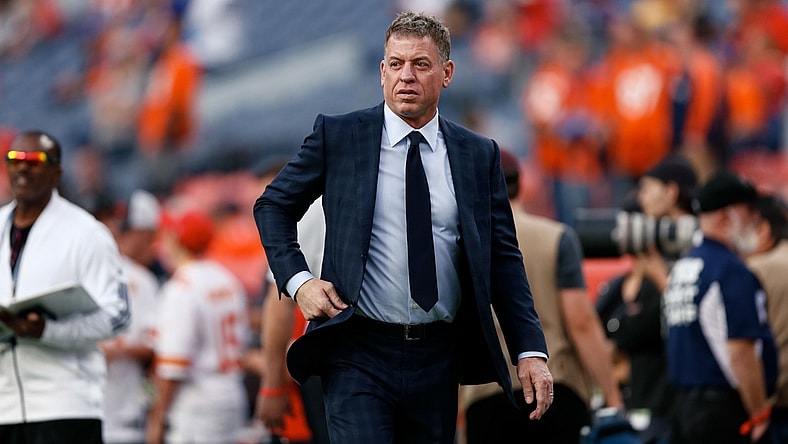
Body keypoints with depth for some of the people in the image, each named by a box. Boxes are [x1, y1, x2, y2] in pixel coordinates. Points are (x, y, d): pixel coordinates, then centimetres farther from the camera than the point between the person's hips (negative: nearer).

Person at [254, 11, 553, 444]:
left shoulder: (479, 155, 7)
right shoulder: (337, 136, 1)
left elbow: (503, 259, 8)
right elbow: (272, 206, 12)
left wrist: (531, 351, -1)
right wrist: (297, 280, -4)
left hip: (437, 358, 3)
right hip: (358, 355, -3)